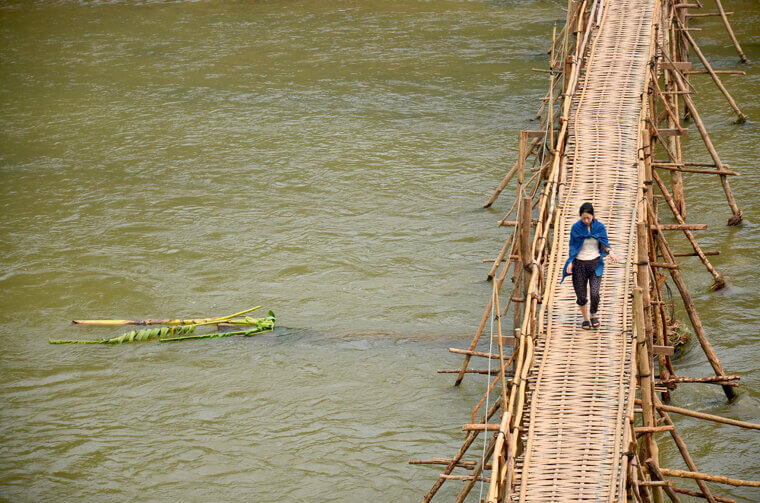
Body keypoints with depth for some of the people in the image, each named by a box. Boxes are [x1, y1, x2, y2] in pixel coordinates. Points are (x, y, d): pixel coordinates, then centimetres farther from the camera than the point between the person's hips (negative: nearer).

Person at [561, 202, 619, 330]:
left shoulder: (599, 227, -1)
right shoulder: (576, 228, -3)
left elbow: (604, 243, 3)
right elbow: (572, 246, 2)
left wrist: (610, 253, -18)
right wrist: (570, 262, -10)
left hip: (595, 264, 0)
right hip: (579, 264, 0)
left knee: (595, 293, -15)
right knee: (581, 296, 2)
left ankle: (593, 315, 12)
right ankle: (585, 319, 25)